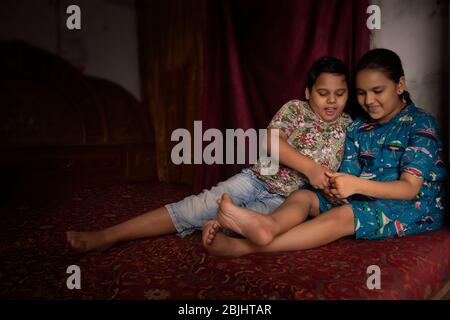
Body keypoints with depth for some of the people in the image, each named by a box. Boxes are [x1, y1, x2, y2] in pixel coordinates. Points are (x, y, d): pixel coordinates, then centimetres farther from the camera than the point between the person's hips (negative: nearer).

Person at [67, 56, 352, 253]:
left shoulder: (347, 126, 8)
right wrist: (309, 167, -29)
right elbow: (272, 142, -16)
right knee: (196, 207, -19)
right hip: (256, 180, -1)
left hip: (285, 201, 1)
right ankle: (108, 235, -16)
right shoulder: (295, 109, 1)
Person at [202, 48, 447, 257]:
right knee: (303, 195, -17)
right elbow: (349, 177, 0)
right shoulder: (357, 129, 11)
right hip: (364, 200, 6)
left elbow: (410, 188, -16)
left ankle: (244, 247, -49)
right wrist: (337, 188, -26)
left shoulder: (421, 124, -6)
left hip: (415, 206, -6)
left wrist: (356, 184, -31)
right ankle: (268, 226, -52)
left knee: (343, 215, -34)